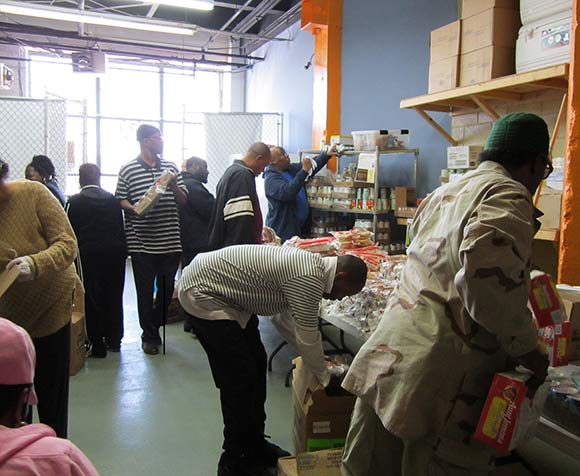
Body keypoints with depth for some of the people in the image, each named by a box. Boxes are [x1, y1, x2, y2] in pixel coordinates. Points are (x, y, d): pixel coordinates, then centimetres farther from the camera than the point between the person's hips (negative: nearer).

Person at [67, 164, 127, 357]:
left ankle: (97, 343, 4)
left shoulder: (74, 202, -2)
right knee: (114, 296, 11)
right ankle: (114, 339, 20)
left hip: (89, 255, -3)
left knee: (92, 298, 3)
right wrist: (122, 253, 12)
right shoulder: (113, 200, 7)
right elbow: (121, 230, 8)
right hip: (114, 253, 3)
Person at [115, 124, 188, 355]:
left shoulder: (170, 167, 11)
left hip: (170, 241, 3)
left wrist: (173, 185, -9)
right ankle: (149, 336, 21)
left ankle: (154, 326, 33)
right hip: (142, 241, -3)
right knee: (145, 291, 5)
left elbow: (183, 200, 10)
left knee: (167, 288, 11)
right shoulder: (128, 169, 1)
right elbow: (120, 199, 3)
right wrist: (133, 209, -17)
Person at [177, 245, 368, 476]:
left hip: (229, 294, 10)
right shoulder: (309, 278, -25)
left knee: (256, 363, 13)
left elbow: (297, 326, 17)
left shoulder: (310, 264, 6)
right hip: (202, 293, -10)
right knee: (240, 377, -6)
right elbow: (308, 337, -16)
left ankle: (255, 446, 28)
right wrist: (325, 377, 1)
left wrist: (317, 364, 19)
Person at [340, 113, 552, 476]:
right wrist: (526, 347, -12)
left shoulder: (446, 191, 18)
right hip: (441, 380, -8)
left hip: (388, 357, 9)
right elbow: (487, 273, -28)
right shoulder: (509, 195, -9)